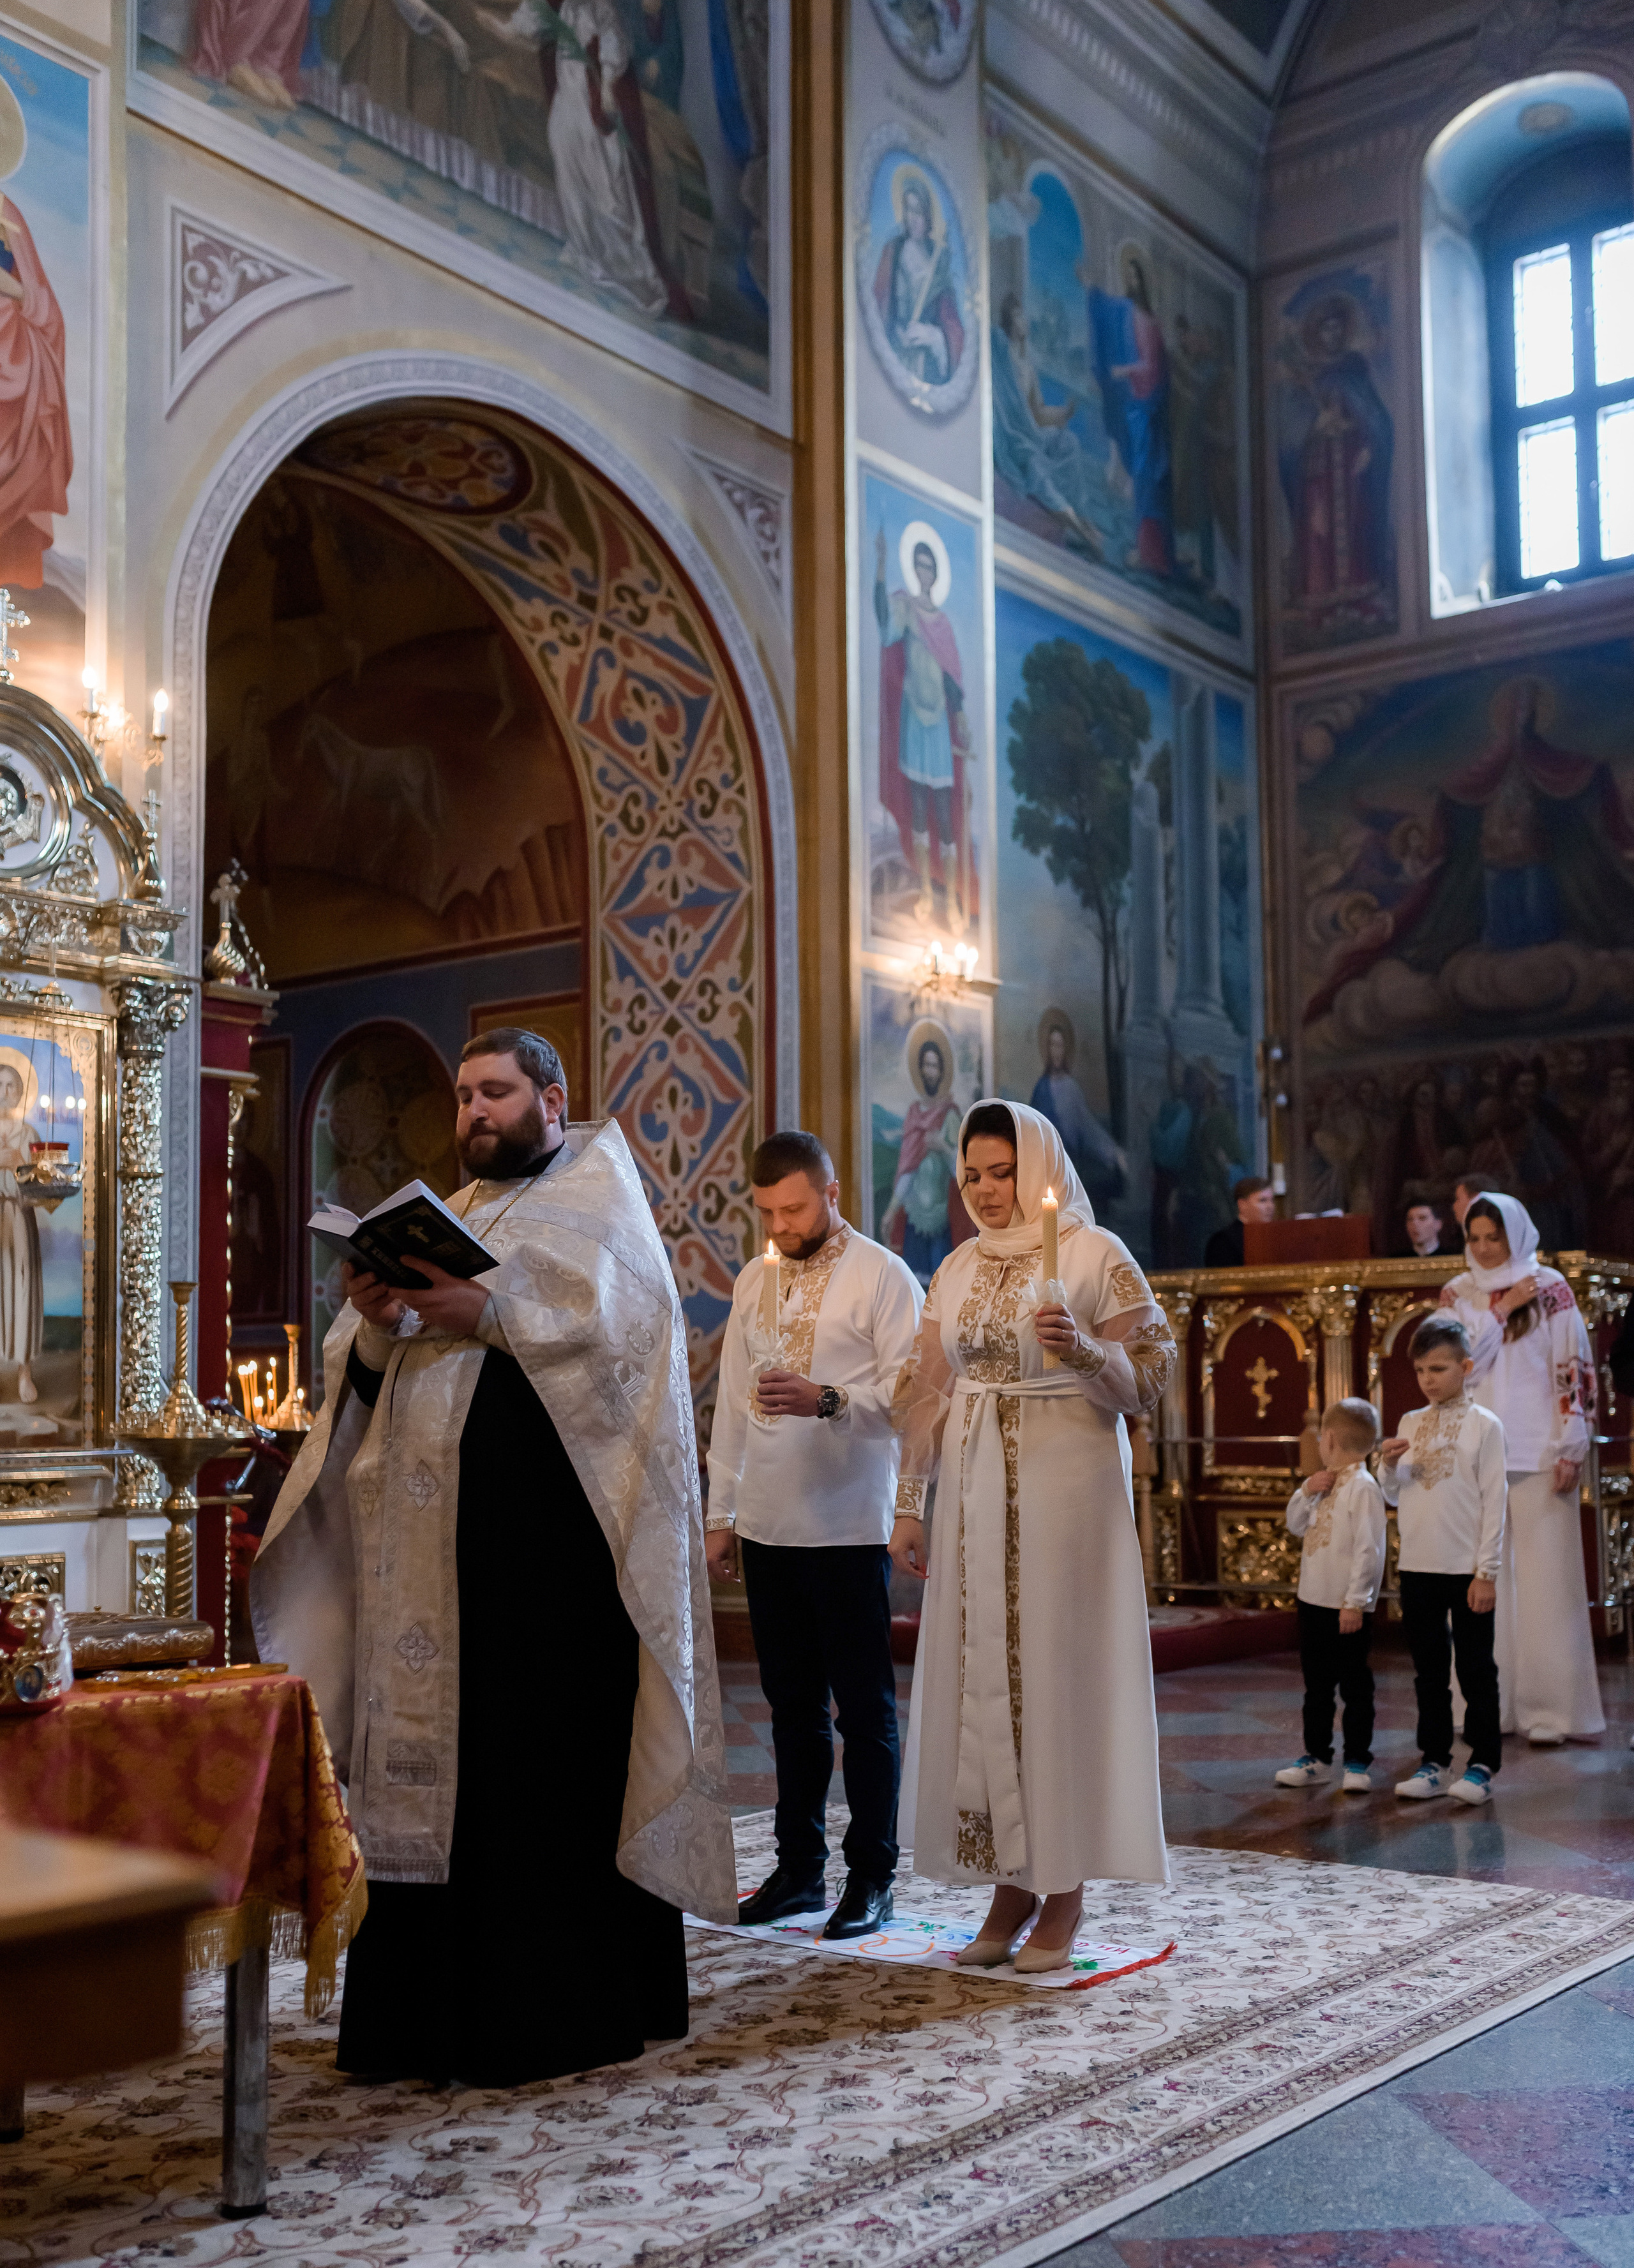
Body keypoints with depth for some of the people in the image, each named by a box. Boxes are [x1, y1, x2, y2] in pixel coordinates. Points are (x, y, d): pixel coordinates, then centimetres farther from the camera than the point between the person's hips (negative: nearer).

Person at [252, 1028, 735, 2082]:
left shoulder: (598, 1198, 5)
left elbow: (629, 1329, -12)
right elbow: (378, 1382, 16)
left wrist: (494, 1314, -17)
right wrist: (378, 1321, -5)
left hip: (551, 1532, -6)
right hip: (436, 1534, 6)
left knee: (549, 1764, -6)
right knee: (435, 1757, 4)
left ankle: (558, 2008, 3)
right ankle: (432, 2005, 12)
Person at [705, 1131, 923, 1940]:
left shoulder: (882, 1276, -4)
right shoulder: (753, 1281, 14)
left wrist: (828, 1401, -25)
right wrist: (721, 1514, 15)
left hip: (850, 1530, -5)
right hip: (768, 1529, 5)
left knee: (865, 1710, 2)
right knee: (793, 1706, 12)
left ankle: (871, 1877, 10)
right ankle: (798, 1867, 21)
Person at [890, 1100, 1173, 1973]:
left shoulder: (1094, 1254, -2)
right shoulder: (958, 1268, 13)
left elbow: (1148, 1377, -4)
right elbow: (927, 1390, 14)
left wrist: (1082, 1346, -22)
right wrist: (908, 1502, 11)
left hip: (1065, 1486, -5)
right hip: (975, 1491, 5)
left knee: (1058, 1669, -2)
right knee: (981, 1674, 5)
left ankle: (1064, 1892, 9)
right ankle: (1012, 1882, 15)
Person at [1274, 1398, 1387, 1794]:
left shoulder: (1362, 1487, -17)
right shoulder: (1325, 1485, 11)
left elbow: (1369, 1549, -20)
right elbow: (1296, 1525, 18)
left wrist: (1355, 1602, -21)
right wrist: (1306, 1492, 0)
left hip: (1347, 1608, -9)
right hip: (1314, 1600, 9)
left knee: (1354, 1685, 4)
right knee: (1316, 1684, 16)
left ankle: (1357, 1762, 13)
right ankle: (1317, 1757, 25)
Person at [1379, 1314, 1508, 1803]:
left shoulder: (1484, 1425, -6)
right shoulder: (1410, 1424, 8)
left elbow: (1495, 1499, -7)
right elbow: (1396, 1497, 14)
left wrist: (1487, 1571, -11)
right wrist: (1388, 1468, -8)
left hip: (1467, 1569, -5)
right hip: (1418, 1566, 5)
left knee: (1476, 1670, 4)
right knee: (1429, 1671, 11)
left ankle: (1482, 1764, 13)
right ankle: (1435, 1762, 19)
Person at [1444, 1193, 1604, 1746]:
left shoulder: (1549, 1287, 0)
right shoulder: (1460, 1293, 10)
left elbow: (1574, 1368, -3)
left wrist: (1571, 1450, -9)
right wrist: (1501, 1310, -8)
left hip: (1538, 1452, -3)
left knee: (1545, 1576, -3)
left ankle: (1552, 1710, 1)